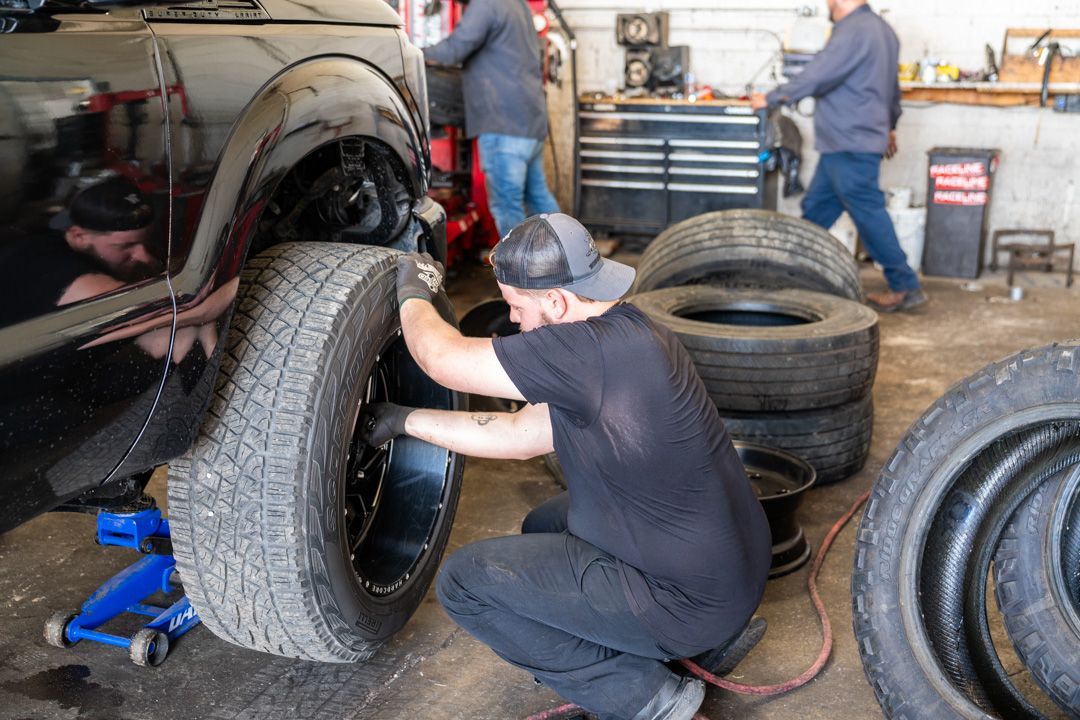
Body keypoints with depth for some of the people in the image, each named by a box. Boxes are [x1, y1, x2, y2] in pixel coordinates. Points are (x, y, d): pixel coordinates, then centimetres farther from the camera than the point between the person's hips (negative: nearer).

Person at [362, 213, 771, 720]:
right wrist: (405, 420, 15)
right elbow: (519, 435, 11)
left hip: (691, 598, -9)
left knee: (463, 582, -6)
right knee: (544, 527, 29)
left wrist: (412, 293, 3)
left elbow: (443, 359, -18)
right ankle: (711, 636, 20)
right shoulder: (623, 336, 4)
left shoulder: (594, 351, -27)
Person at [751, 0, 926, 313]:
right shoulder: (880, 28, 18)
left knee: (868, 213, -6)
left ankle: (905, 287, -1)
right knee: (816, 209, 13)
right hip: (843, 145, 10)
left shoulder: (854, 30, -16)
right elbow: (892, 89, 28)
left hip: (851, 146, -10)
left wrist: (772, 98, -13)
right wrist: (889, 126, 40)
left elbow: (817, 76, -22)